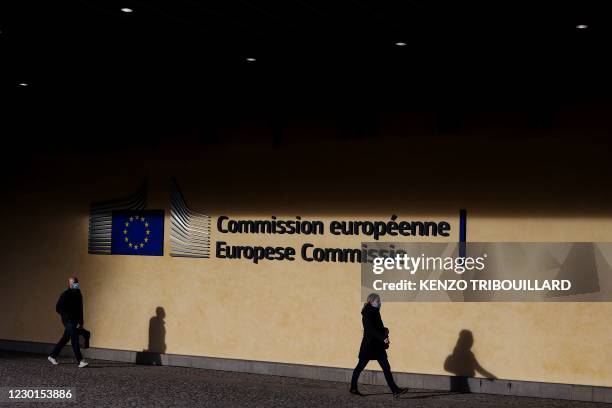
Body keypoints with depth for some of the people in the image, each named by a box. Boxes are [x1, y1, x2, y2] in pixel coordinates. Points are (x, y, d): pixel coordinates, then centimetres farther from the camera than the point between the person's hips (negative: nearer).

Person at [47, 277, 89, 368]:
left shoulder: (78, 294, 12)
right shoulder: (65, 294, -10)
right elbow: (58, 308, -12)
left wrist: (81, 322, 17)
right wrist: (67, 316, -17)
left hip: (74, 321, 8)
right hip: (68, 321, -8)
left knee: (65, 339, 15)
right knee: (75, 340, -14)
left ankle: (52, 356, 30)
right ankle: (80, 361, -16)